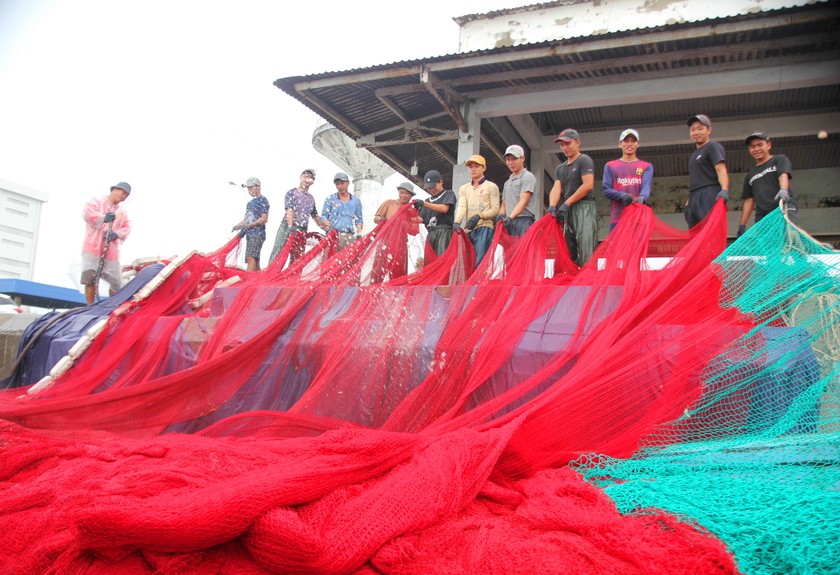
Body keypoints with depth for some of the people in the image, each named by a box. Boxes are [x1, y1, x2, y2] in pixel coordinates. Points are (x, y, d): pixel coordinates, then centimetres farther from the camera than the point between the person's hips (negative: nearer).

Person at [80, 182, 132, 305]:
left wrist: (117, 234, -14)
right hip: (93, 248, -4)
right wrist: (103, 218, -27)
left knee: (116, 282, 1)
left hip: (111, 251, 4)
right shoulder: (96, 201, 7)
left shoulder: (122, 212, 20)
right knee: (90, 279, -4)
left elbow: (127, 228, 8)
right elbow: (87, 213, -10)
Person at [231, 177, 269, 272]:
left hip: (258, 233, -9)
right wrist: (237, 226, 6)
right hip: (249, 234, 9)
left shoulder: (263, 200, -2)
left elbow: (264, 219, -11)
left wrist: (248, 226, -15)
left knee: (251, 257, -22)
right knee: (255, 260, 4)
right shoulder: (250, 203, 24)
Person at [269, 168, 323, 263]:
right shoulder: (291, 192, 2)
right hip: (288, 227, -5)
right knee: (278, 253, -8)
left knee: (298, 258, 2)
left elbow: (315, 215, 22)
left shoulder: (311, 198, 18)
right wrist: (290, 227, -23)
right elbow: (289, 211, -10)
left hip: (302, 230, 5)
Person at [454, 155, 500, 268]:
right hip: (468, 230, 5)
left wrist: (479, 215, -16)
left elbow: (495, 210, 0)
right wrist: (457, 222, -17)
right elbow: (461, 207, 3)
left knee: (480, 262, -17)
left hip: (485, 228, -5)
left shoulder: (491, 186, 8)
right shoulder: (464, 188, 19)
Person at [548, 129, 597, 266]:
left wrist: (567, 204, -11)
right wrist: (552, 206, -13)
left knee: (585, 252, -15)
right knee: (568, 251, 4)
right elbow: (556, 188, 8)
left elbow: (588, 185, -10)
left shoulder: (584, 160, 2)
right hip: (566, 212, 7)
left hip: (583, 208, -7)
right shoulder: (560, 168, 23)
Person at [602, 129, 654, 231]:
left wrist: (642, 198, -27)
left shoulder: (647, 166, 14)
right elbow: (605, 190, 5)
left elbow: (646, 186, -3)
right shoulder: (610, 166, 14)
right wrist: (622, 195, -15)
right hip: (617, 218, 0)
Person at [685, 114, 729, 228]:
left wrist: (724, 190, -28)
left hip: (709, 197, -8)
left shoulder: (713, 147, 3)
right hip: (694, 199, 8)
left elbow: (721, 170, -11)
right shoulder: (694, 154, 28)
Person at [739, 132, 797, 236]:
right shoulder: (750, 175, 25)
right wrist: (742, 225, 13)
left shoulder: (779, 160, 13)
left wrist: (783, 190, -30)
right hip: (761, 217, 4)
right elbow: (749, 200, 22)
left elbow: (783, 175, -7)